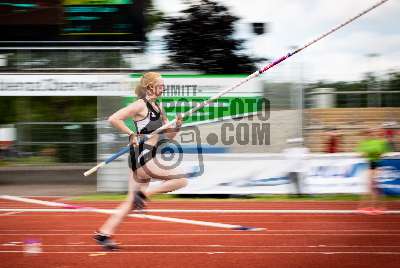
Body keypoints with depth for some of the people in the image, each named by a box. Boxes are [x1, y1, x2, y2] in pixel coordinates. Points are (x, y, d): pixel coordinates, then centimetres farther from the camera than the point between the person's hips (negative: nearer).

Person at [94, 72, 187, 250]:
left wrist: (177, 126, 2)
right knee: (181, 180, -10)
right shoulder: (141, 105, -9)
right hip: (142, 157, -9)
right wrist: (131, 134, -17)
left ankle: (104, 233, 9)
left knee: (131, 202, 9)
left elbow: (168, 135, 21)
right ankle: (143, 194, -6)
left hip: (147, 159, 9)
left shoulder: (157, 108, 17)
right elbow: (113, 119, -17)